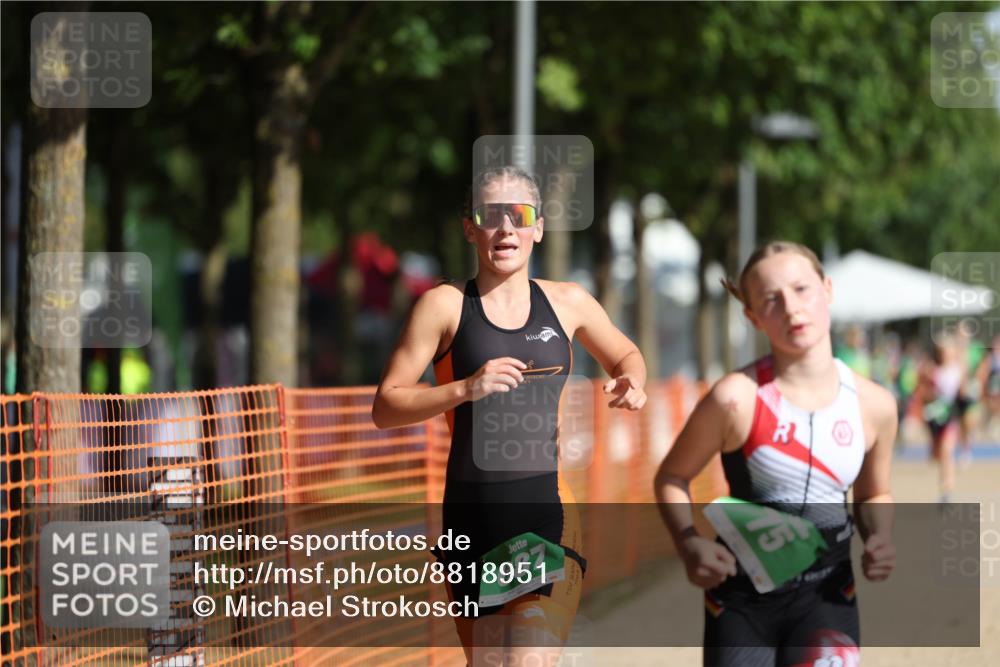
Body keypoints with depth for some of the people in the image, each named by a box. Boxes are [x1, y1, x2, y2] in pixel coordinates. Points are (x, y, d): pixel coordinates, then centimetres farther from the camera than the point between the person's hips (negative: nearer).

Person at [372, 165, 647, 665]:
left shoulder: (568, 302, 8)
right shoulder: (444, 305, 0)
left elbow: (625, 355, 28)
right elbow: (384, 408, -3)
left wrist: (629, 381, 4)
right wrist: (466, 389, -18)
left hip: (547, 516, 0)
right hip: (471, 523, 0)